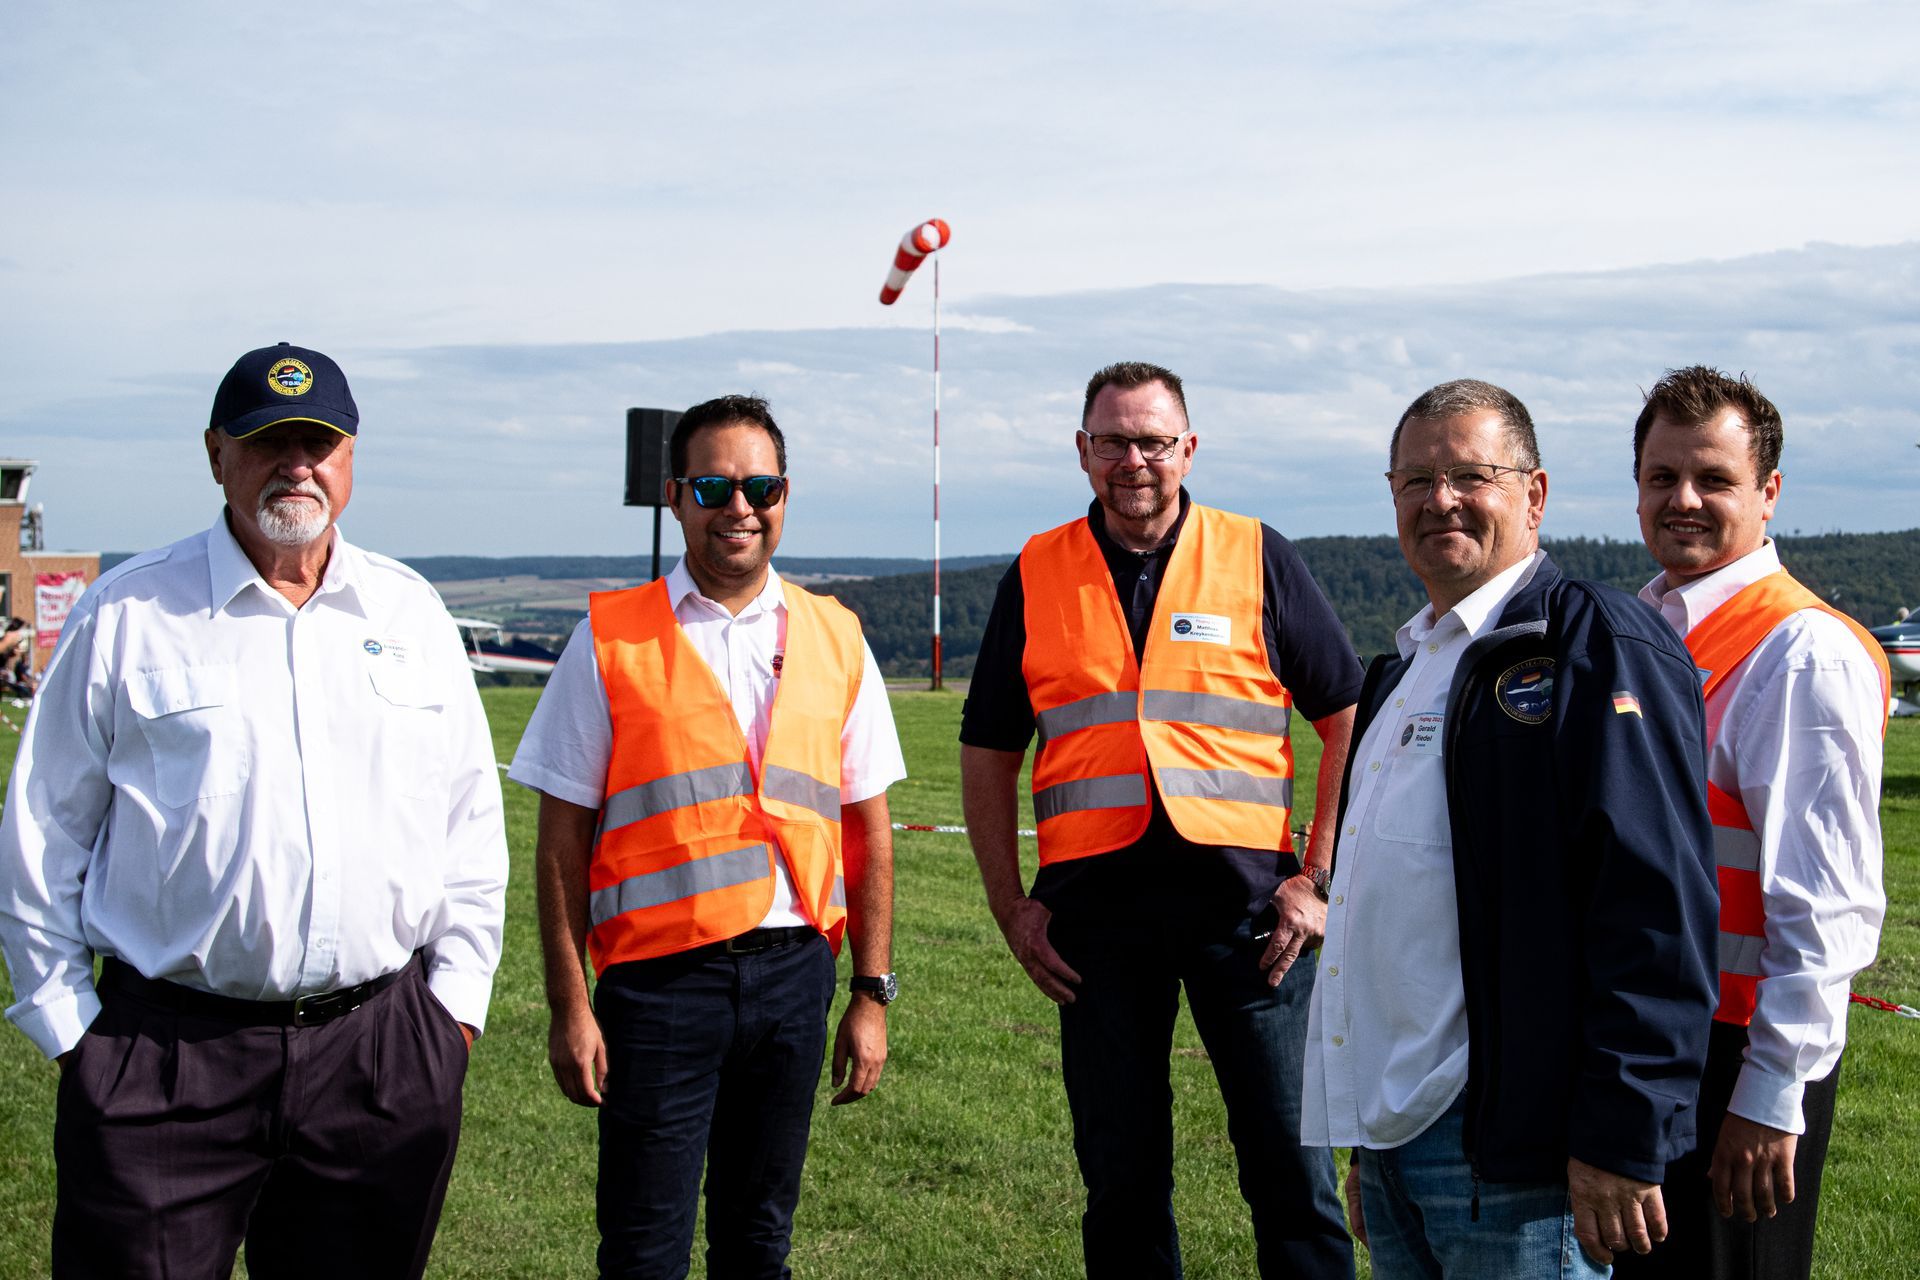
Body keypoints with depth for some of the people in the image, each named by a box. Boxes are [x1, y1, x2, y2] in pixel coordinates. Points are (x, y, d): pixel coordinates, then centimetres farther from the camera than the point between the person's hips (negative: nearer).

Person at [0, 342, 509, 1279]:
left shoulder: (410, 613, 10)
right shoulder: (127, 613, 0)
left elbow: (471, 821, 14)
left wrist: (456, 996, 9)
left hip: (382, 1051, 3)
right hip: (164, 1055, -2)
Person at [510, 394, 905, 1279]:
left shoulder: (834, 642, 7)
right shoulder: (611, 640, -1)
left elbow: (869, 832, 10)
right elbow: (562, 840, -1)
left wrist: (872, 992, 6)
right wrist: (569, 1006, -6)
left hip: (794, 972, 3)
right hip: (660, 974, -3)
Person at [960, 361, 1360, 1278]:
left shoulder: (1257, 559, 4)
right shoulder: (1036, 576, 8)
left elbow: (1349, 720, 5)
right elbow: (988, 752, 13)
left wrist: (1319, 877, -3)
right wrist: (1010, 904, 4)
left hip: (1245, 896, -1)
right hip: (1095, 903, 2)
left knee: (1289, 1164, 1)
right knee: (1120, 1177, 10)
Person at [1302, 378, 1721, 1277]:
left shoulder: (1600, 646, -9)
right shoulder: (1405, 666, 18)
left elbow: (1657, 909, -17)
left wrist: (1621, 1138, -19)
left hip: (1508, 1153, -8)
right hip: (1389, 1136, 8)